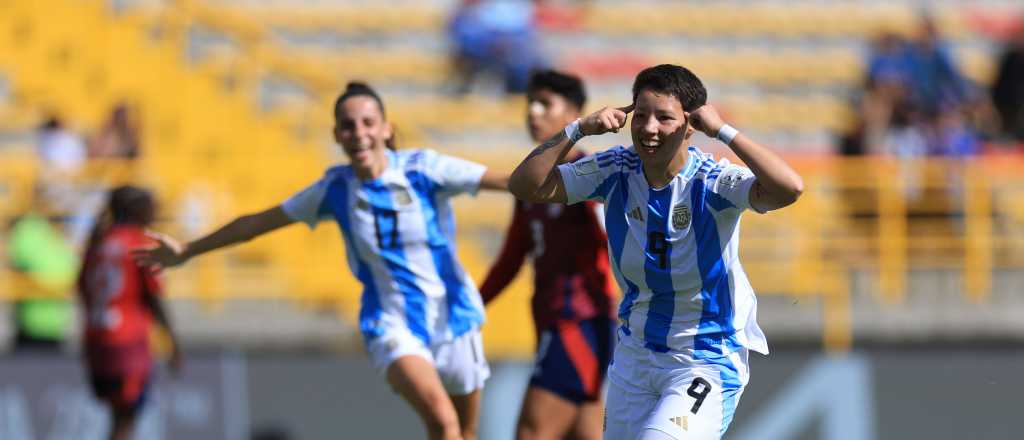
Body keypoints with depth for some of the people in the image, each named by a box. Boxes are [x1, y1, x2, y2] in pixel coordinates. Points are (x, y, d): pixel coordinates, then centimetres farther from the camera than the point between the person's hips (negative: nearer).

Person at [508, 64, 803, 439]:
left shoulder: (713, 182, -19)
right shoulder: (616, 171, -5)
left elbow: (788, 189, -37)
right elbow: (525, 186, -9)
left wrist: (723, 131, -32)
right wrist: (578, 129, -19)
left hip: (707, 362, -6)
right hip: (634, 357, 6)